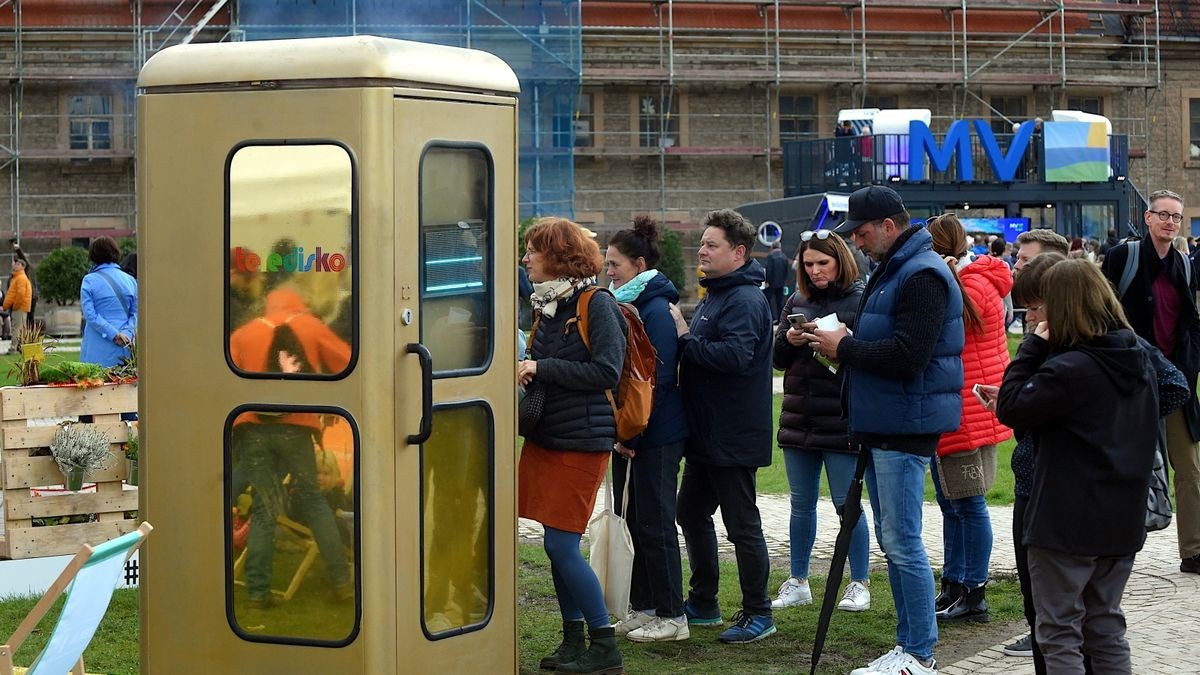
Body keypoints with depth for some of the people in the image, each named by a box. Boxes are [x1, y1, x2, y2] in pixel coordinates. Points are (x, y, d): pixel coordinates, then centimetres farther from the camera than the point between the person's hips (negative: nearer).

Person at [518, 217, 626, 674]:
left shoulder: (596, 304, -12)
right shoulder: (545, 306, 11)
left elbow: (607, 371, -19)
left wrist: (542, 368, -18)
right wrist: (525, 372, -1)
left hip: (582, 440, -8)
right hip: (546, 437, 8)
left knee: (562, 546, -8)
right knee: (558, 547, 9)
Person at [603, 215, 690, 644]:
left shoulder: (656, 310, -15)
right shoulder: (627, 305, 13)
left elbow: (658, 379, -20)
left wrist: (630, 434, -19)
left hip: (656, 435, -9)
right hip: (630, 431, 9)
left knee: (654, 523, -3)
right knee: (633, 520, 13)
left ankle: (671, 616, 6)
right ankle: (642, 608, 22)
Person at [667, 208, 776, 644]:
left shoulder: (744, 301, -17)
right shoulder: (714, 296, 16)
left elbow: (736, 355, -31)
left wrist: (686, 339, -22)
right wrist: (685, 339, 3)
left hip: (733, 437, -11)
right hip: (706, 432, 11)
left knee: (742, 524, -2)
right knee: (692, 514, 17)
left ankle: (758, 614, 7)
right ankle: (702, 604, 29)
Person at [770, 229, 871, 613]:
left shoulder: (861, 300, -6)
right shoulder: (797, 302, 11)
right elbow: (777, 359, 10)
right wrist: (789, 340, -10)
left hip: (841, 420, -5)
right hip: (799, 419, 6)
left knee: (847, 504, 1)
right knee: (801, 504, 13)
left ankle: (859, 584, 13)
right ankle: (798, 583, 22)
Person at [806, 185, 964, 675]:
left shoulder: (922, 275, -15)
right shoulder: (892, 270, 18)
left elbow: (906, 357, -24)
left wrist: (844, 347, -13)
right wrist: (845, 345, 6)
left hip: (905, 430, -11)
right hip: (882, 427, 11)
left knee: (902, 543, -7)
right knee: (893, 542, 13)